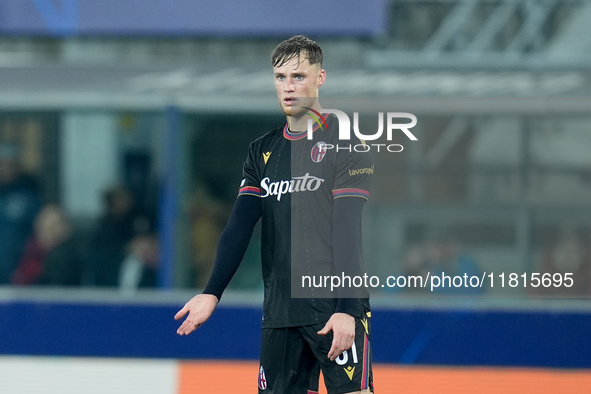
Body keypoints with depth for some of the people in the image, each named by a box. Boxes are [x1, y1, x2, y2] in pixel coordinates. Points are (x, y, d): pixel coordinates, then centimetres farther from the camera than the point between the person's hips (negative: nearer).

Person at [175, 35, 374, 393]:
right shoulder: (263, 152, 13)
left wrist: (345, 309, -20)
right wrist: (212, 293, -5)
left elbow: (347, 230, -12)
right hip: (280, 310, 6)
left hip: (336, 308, -6)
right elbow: (239, 227, 8)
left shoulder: (344, 142, -4)